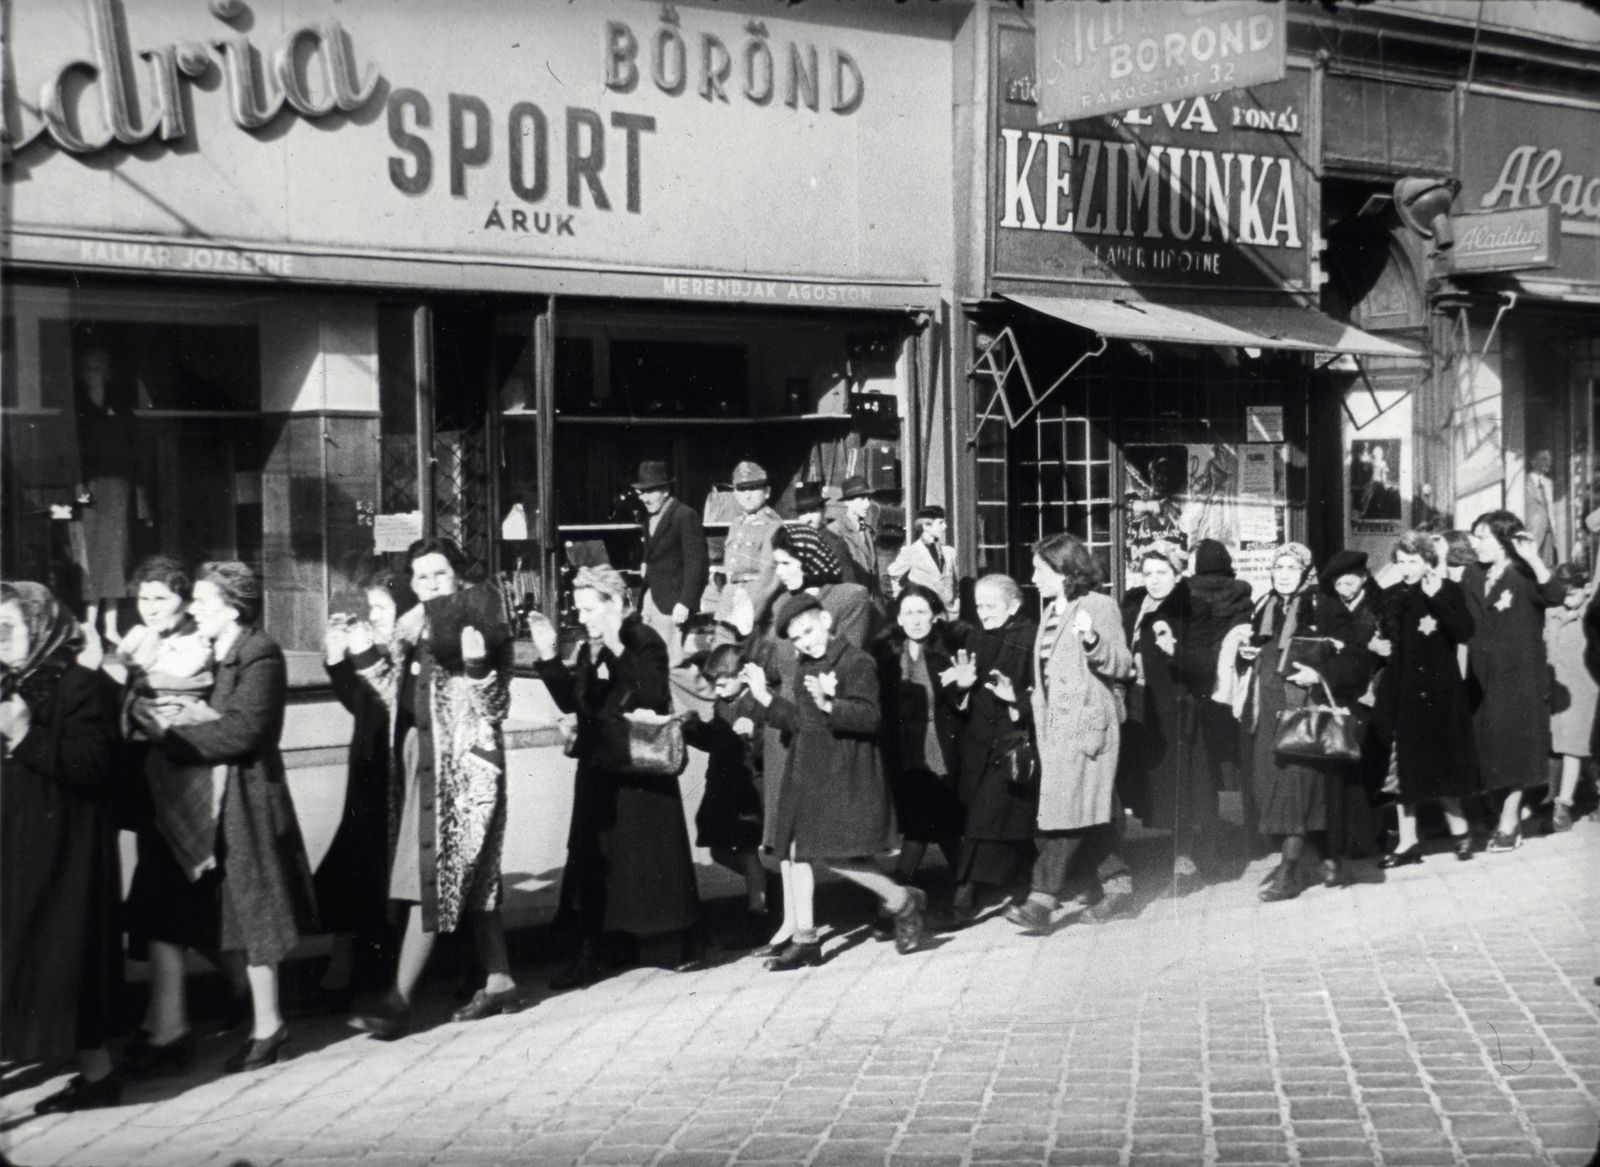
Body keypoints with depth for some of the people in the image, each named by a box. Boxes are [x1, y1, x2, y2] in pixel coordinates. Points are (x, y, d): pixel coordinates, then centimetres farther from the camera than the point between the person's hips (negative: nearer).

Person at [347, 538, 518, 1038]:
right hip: (420, 760, 8)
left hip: (465, 763, -8)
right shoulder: (411, 629, 13)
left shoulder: (480, 626, -8)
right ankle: (499, 983, 23)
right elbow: (399, 700, 13)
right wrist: (366, 658, 3)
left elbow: (494, 710, -13)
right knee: (470, 877, 13)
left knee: (434, 877, -8)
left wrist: (477, 667, -29)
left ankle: (398, 1001, -10)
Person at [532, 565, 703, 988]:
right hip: (598, 767, 7)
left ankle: (690, 948, 14)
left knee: (654, 854, 0)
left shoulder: (644, 641, -9)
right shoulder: (590, 651, 11)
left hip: (641, 768, -7)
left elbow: (654, 695, -23)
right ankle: (588, 954, 10)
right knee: (589, 858, 5)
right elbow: (572, 702, 12)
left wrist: (617, 650, -28)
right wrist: (549, 658, 3)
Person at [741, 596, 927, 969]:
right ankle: (805, 941, 16)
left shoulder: (857, 662, -11)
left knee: (836, 856, -12)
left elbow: (870, 717, -21)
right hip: (805, 771, 8)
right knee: (797, 851, 7)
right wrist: (765, 697, 9)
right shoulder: (804, 670, 14)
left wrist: (829, 704, -35)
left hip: (844, 773, -8)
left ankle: (906, 904, 9)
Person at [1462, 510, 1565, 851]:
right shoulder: (1472, 577, 10)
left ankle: (1509, 821, 2)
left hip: (1519, 673, -6)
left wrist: (1533, 559, -34)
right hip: (1483, 675, 6)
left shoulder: (1524, 575, -7)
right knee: (1488, 743, 7)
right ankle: (1511, 813, 17)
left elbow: (1555, 596, -26)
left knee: (1515, 743, -2)